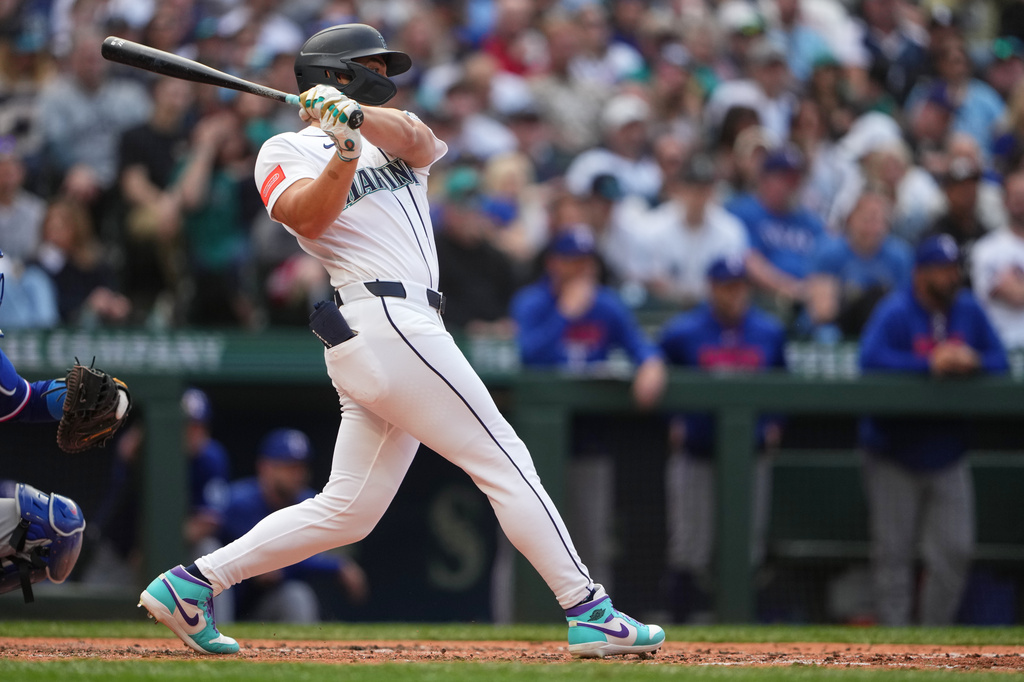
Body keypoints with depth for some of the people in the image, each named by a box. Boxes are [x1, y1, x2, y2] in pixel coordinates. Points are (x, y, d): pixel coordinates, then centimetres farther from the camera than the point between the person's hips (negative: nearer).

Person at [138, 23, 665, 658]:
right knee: (505, 462, -8)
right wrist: (345, 152, -28)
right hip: (383, 317, -8)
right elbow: (310, 218, -14)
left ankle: (192, 583, 8)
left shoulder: (393, 137, 24)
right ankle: (591, 616, -7)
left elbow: (419, 141, -2)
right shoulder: (286, 152, 5)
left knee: (348, 510, 7)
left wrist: (356, 114, -19)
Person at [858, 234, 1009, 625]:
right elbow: (872, 359, -27)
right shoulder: (895, 312, -13)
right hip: (895, 456, -5)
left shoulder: (968, 310, 4)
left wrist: (972, 362, -17)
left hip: (947, 456, 5)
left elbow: (999, 361, 5)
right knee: (893, 552, -2)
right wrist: (929, 365, -31)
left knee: (955, 551, 2)